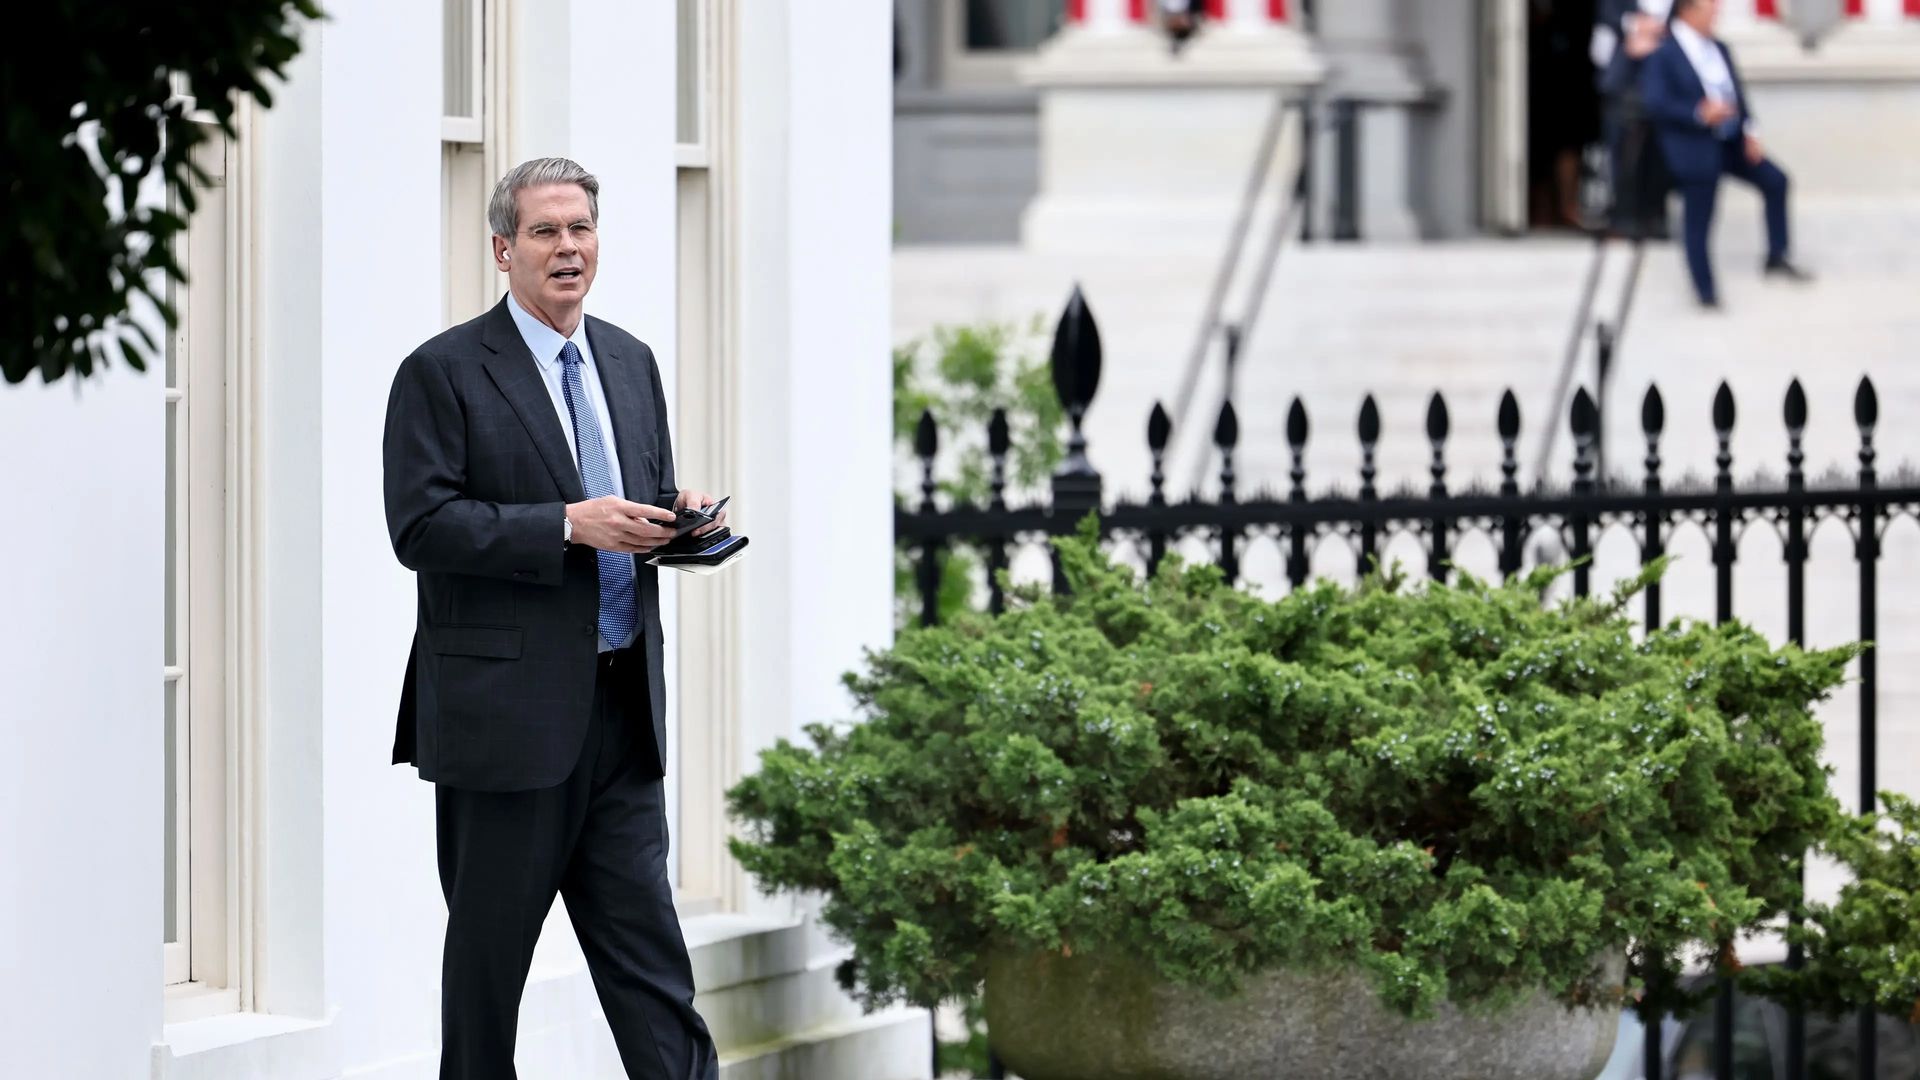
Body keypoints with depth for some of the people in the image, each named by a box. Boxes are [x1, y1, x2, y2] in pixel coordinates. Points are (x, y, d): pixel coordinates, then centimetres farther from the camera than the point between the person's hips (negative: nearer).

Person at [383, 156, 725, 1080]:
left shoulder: (630, 363, 15)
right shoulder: (442, 373, -6)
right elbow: (421, 526, -15)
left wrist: (679, 518, -2)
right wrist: (568, 525, -21)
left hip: (621, 701, 5)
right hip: (506, 708, -5)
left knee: (645, 936, 3)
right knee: (490, 942, 3)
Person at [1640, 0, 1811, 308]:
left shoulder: (1718, 49, 9)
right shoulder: (1663, 54, -13)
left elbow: (1737, 92, 13)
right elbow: (1655, 103, -18)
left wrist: (1748, 132, 0)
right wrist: (1699, 113, -27)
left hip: (1731, 142, 7)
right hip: (1695, 149, -7)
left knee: (1774, 180, 5)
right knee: (1698, 222, 0)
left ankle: (1776, 258, 18)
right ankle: (1707, 292, 12)